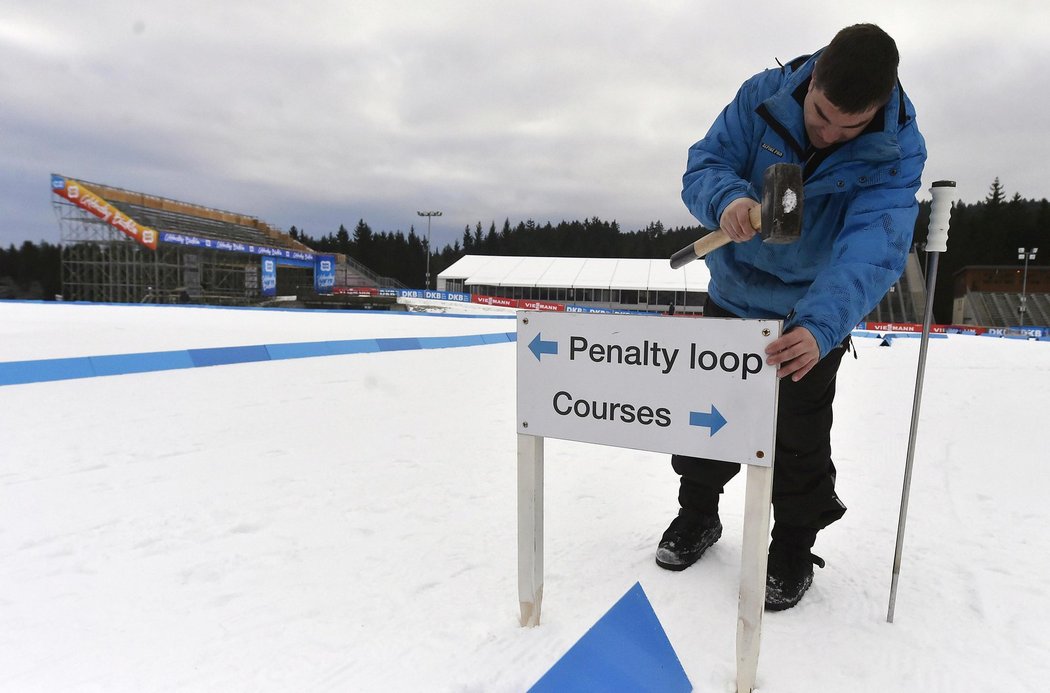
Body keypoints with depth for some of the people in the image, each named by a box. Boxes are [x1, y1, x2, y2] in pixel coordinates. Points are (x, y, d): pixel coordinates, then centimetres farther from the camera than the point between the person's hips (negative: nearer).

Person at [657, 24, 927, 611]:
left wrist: (820, 326, -53)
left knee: (800, 440, 4)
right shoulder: (764, 96, -17)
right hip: (733, 297, 3)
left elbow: (872, 252, -35)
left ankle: (793, 549, 30)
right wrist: (728, 199, -43)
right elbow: (704, 166, -18)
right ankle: (698, 518, 36)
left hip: (812, 318, -2)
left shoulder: (899, 152, -22)